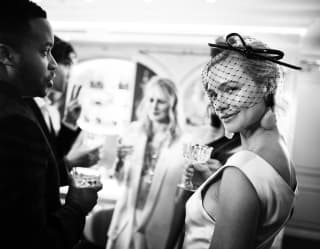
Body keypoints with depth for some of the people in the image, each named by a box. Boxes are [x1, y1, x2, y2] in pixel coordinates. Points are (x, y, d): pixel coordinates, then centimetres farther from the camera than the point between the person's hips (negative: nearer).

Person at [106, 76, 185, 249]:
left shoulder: (181, 141, -10)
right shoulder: (134, 131, 1)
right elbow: (120, 179, 7)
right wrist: (119, 160, -11)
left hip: (158, 221, -3)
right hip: (129, 216, 3)